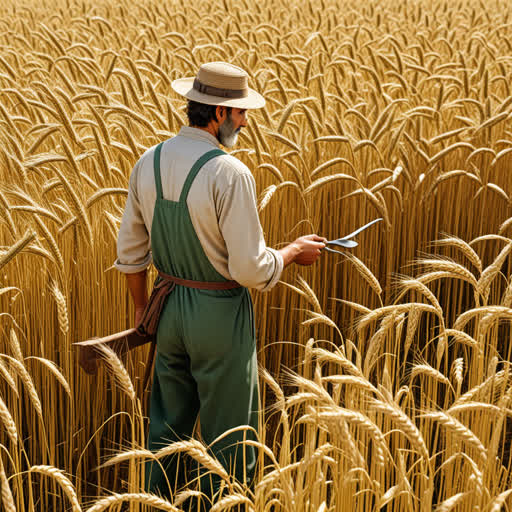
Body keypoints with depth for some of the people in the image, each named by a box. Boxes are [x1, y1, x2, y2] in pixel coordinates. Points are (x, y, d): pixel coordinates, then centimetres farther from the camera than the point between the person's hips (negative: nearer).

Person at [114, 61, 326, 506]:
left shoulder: (149, 163, -1)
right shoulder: (229, 173, -23)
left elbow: (130, 251, 8)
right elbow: (251, 270, -23)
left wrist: (142, 307, 22)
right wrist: (294, 251, -5)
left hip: (171, 307, 7)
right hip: (220, 312, -7)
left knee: (167, 427, 21)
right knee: (228, 436, 10)